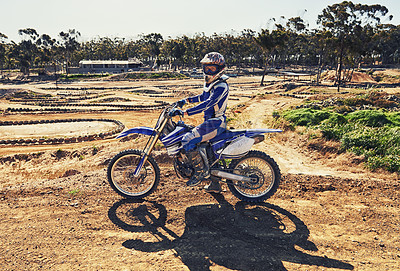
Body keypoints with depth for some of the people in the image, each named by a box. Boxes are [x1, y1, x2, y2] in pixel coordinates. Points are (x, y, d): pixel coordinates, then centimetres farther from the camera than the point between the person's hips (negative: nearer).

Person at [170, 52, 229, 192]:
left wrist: (185, 112, -35)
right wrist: (186, 100, 21)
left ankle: (202, 170, -9)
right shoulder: (210, 83, 14)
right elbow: (203, 97, 32)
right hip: (210, 122, 10)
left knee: (188, 139, -22)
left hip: (216, 123, -10)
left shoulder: (221, 86, -17)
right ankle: (214, 184, 26)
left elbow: (207, 104, -30)